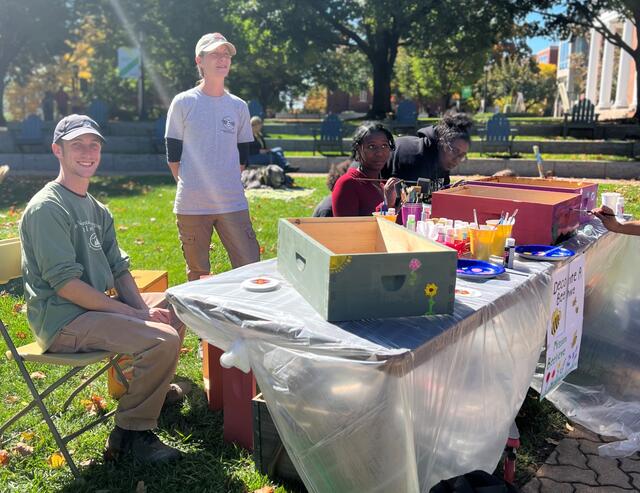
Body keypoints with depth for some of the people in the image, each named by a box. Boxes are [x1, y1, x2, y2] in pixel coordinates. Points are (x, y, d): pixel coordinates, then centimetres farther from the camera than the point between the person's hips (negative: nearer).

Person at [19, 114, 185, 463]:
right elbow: (65, 284, -22)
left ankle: (155, 388, 28)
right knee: (163, 339, -24)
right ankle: (130, 433, -6)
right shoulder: (47, 207, -14)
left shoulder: (97, 209, 14)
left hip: (97, 306, 9)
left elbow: (118, 270, 11)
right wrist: (133, 314, -20)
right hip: (62, 321, -9)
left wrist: (143, 309, -6)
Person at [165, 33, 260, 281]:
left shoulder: (239, 106, 8)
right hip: (191, 205, -2)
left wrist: (227, 184, 12)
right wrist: (190, 186, 7)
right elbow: (173, 155, 4)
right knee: (197, 276, 8)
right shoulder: (183, 103, 0)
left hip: (233, 204, 2)